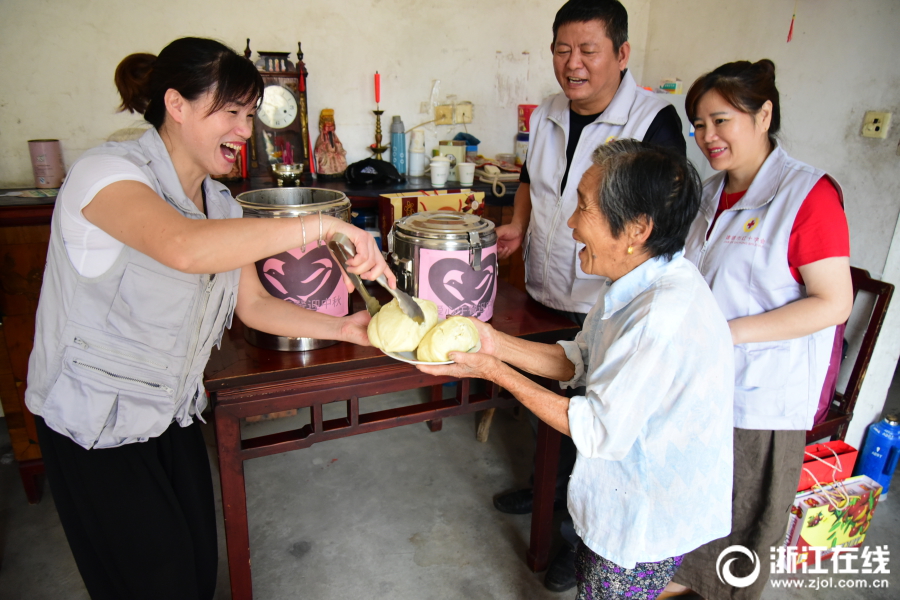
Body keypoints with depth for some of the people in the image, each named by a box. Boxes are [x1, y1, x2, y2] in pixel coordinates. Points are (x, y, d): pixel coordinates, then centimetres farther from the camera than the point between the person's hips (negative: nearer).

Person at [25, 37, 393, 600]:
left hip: (173, 412, 7)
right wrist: (322, 225, -43)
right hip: (96, 427, -6)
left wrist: (341, 327, -11)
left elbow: (254, 303, 3)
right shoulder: (108, 171, -22)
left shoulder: (221, 205, 2)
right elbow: (184, 248, -43)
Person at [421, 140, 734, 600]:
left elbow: (599, 432, -27)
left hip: (653, 522, -8)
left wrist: (494, 371, -22)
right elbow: (581, 360, 3)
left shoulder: (664, 319, -37)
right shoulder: (641, 282, -6)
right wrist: (495, 343, -7)